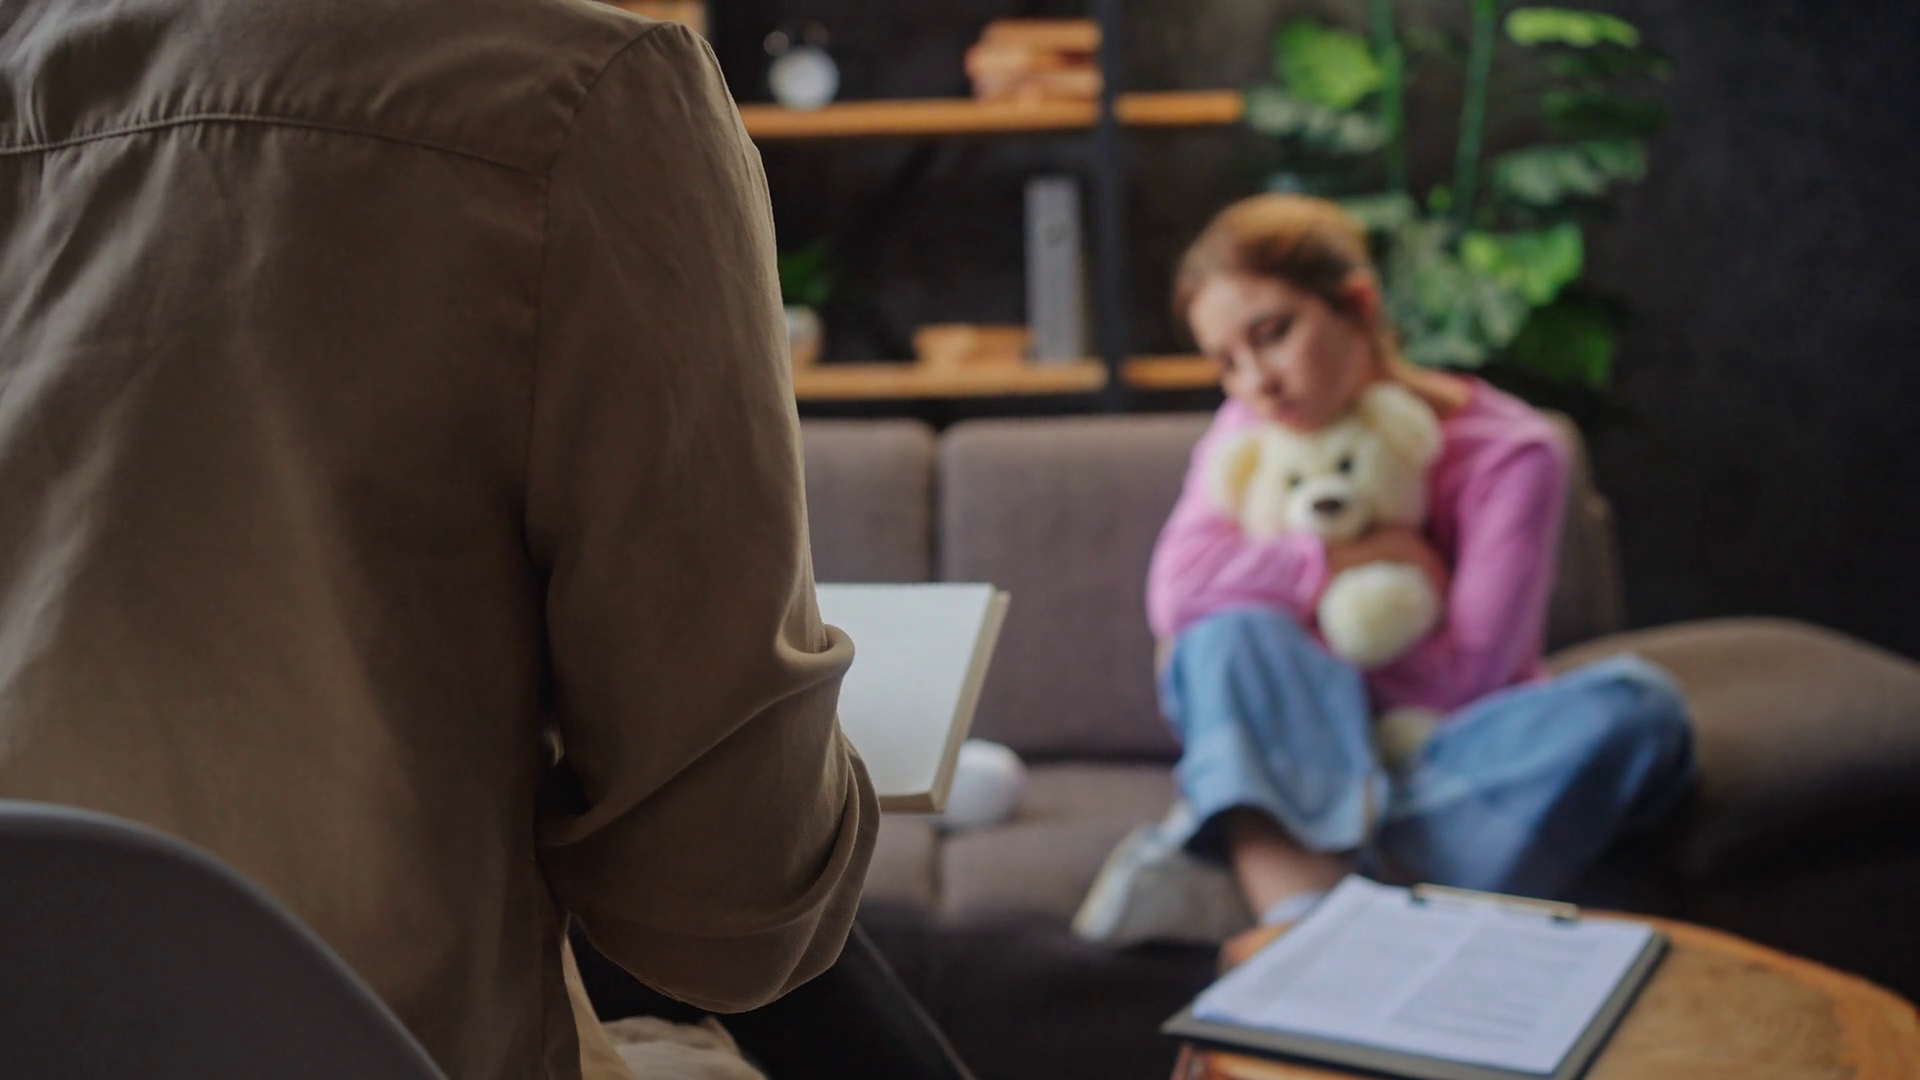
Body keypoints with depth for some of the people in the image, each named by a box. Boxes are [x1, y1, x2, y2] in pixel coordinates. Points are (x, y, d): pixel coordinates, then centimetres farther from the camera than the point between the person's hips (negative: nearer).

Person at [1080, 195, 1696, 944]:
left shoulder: (1509, 453, -6)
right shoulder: (1249, 431, 4)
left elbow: (1464, 677, -13)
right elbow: (1177, 592, -14)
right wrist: (1356, 559, -16)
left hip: (1450, 761, -1)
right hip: (1298, 759, 1)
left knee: (1633, 703, -30)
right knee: (1227, 635, -28)